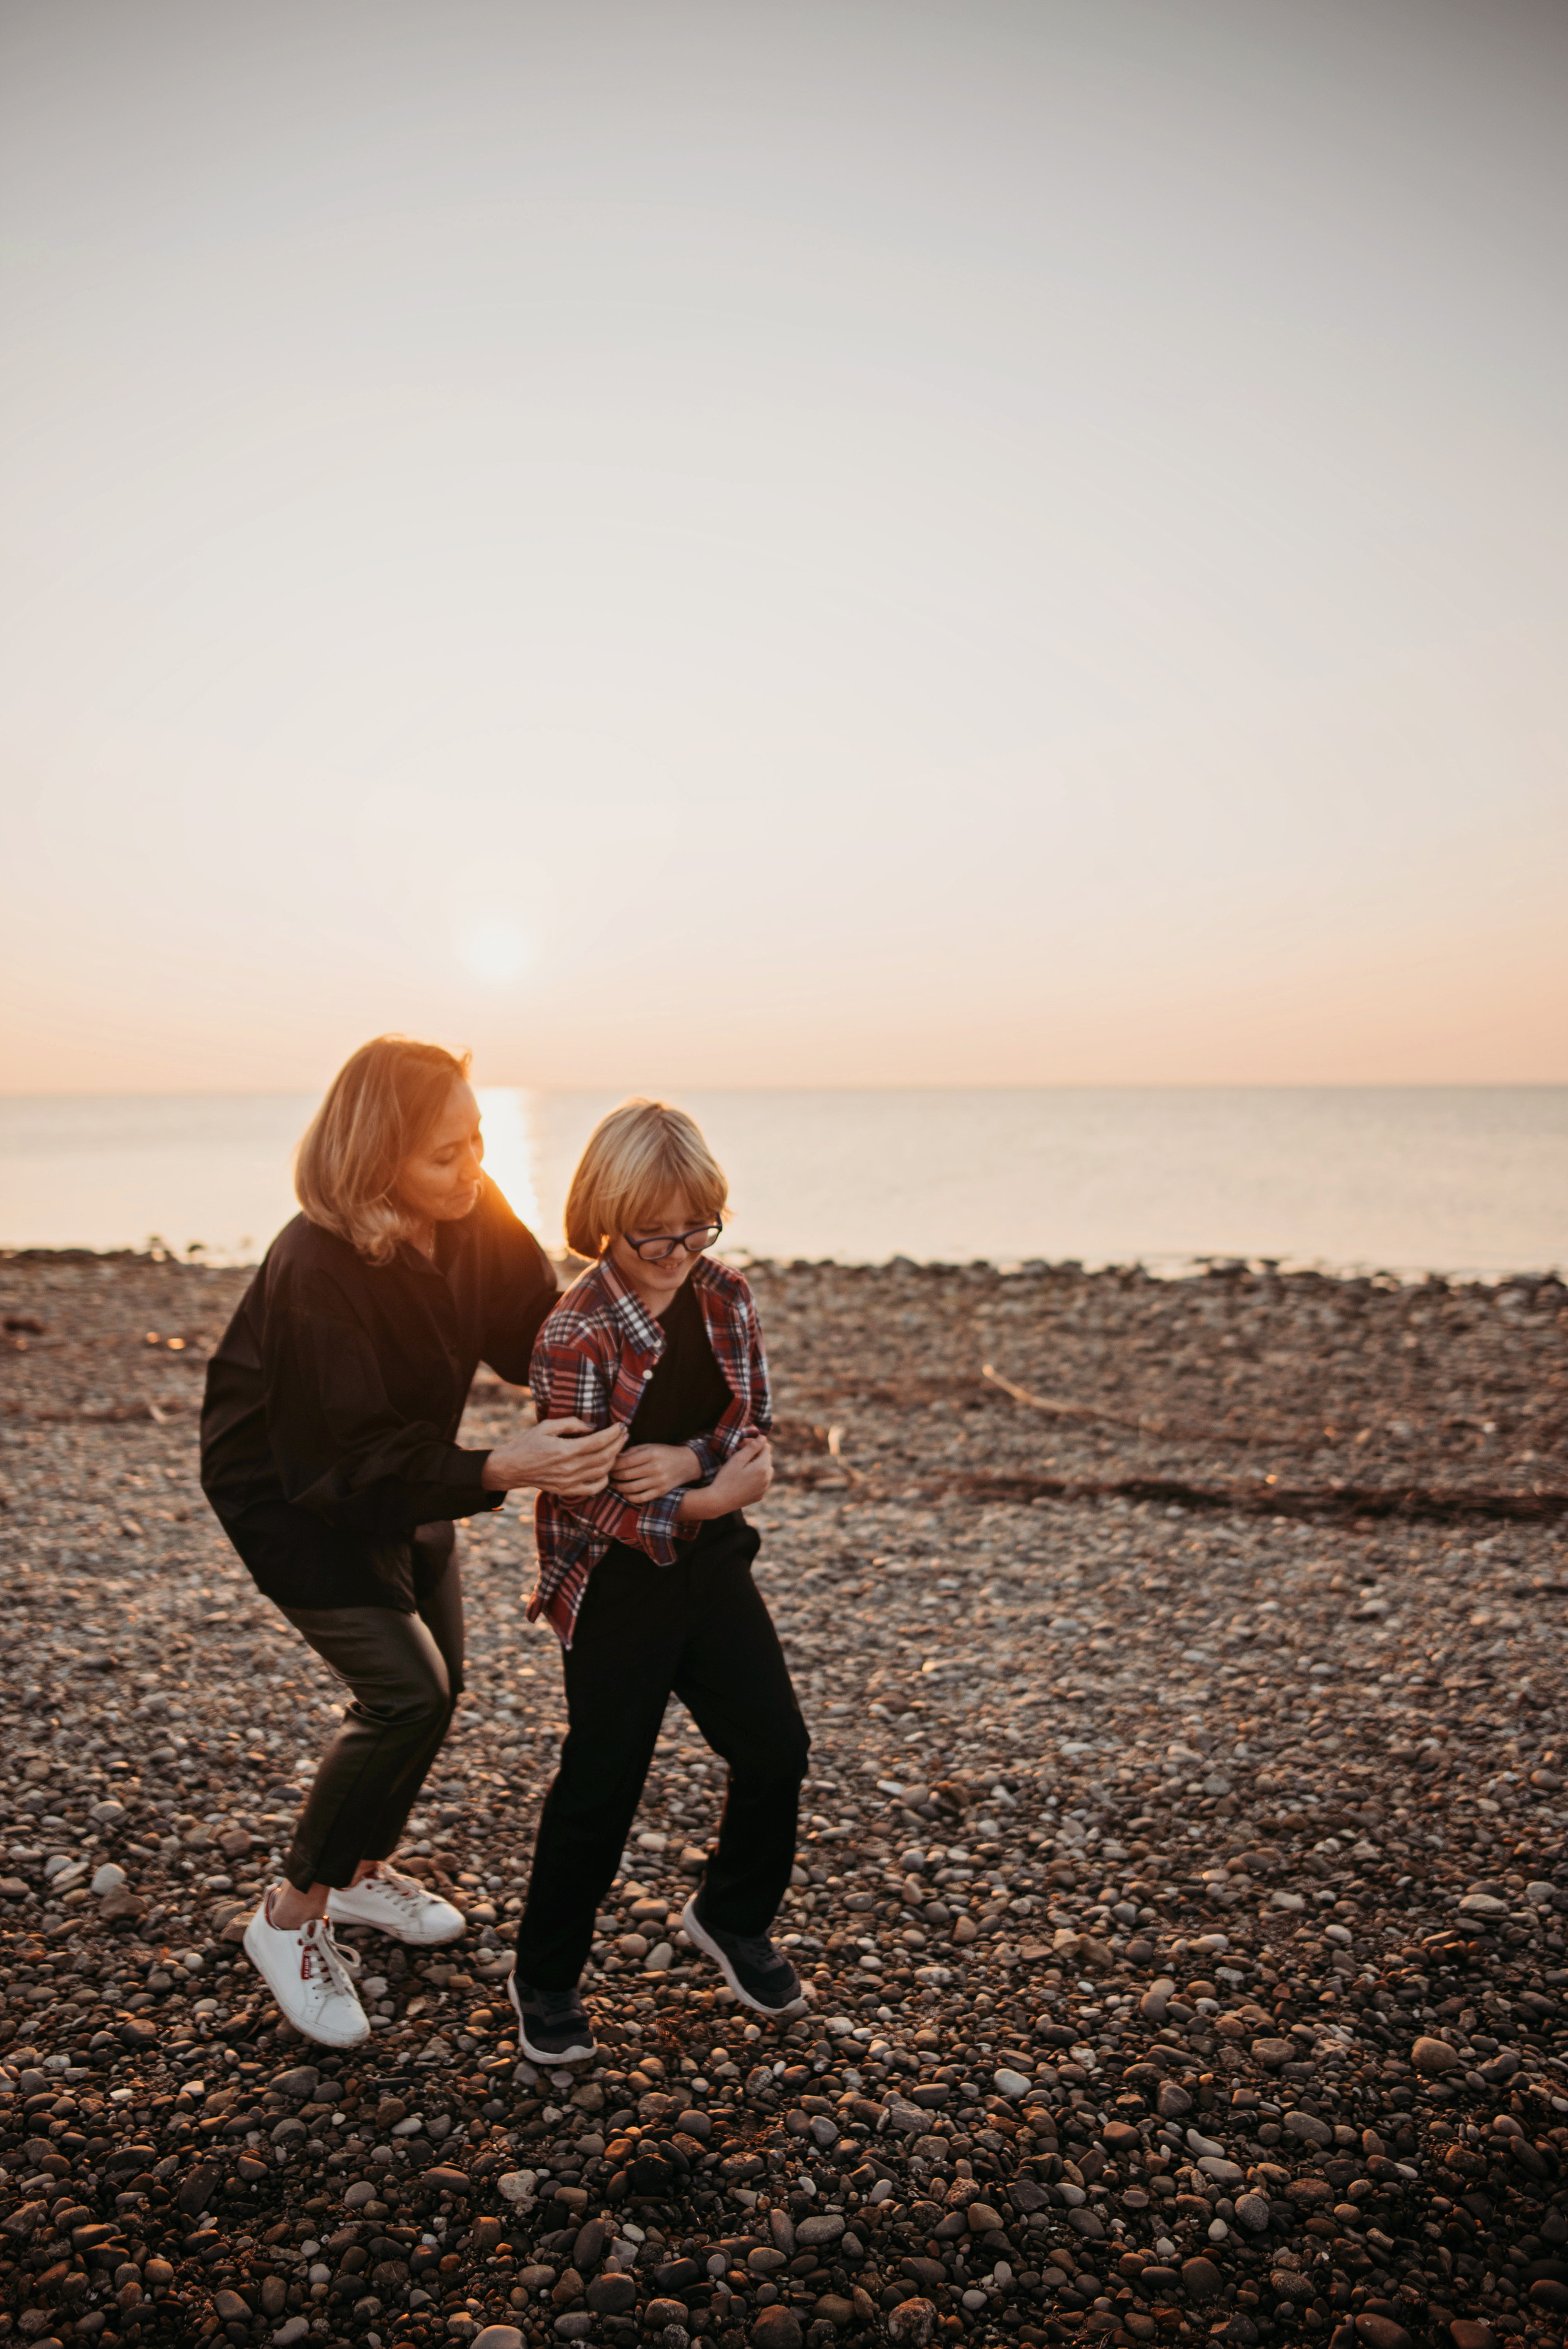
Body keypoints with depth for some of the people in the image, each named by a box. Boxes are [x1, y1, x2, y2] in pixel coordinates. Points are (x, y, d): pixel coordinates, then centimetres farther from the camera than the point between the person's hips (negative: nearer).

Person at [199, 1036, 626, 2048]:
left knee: (438, 1683, 14)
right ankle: (292, 1917, 7)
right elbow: (348, 1461, -33)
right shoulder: (314, 1272, -35)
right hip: (294, 1491, -7)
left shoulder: (474, 1214, -16)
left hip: (404, 1471, 7)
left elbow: (534, 1329, -8)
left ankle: (361, 1869, 39)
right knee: (405, 1692, -15)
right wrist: (501, 1470, -43)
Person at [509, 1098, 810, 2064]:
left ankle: (733, 1917, 36)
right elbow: (580, 1502, -20)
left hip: (714, 1563, 6)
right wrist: (705, 1503, -24)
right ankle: (546, 1978, 27)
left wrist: (685, 1461, -20)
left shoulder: (726, 1296, -4)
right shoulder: (577, 1335, -21)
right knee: (602, 1783, 5)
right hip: (614, 1584, -6)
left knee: (777, 1748, 10)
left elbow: (754, 1430, 0)